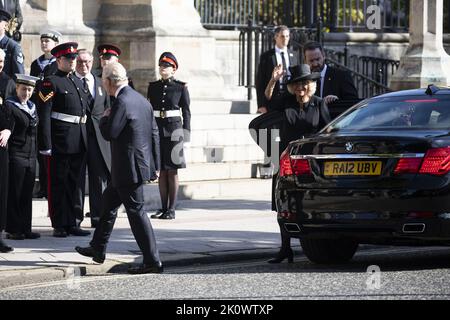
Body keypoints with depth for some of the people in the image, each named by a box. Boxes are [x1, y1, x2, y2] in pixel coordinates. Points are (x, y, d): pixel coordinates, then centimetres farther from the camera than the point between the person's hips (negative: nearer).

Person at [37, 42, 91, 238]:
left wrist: (85, 140, 17)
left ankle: (72, 223, 18)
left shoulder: (78, 82, 17)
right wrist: (45, 145, -20)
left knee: (73, 183, 12)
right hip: (60, 142, -7)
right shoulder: (51, 83, -8)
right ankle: (59, 226, 4)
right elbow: (44, 115, -14)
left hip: (78, 144, 7)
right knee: (58, 183, 0)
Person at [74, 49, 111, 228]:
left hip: (98, 137, 4)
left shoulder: (101, 84, 14)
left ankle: (98, 217, 10)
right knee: (76, 178, -1)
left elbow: (107, 111, 15)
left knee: (100, 177, 4)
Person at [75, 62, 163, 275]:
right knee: (108, 202, 22)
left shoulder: (122, 102, -19)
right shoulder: (142, 100, 9)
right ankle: (98, 249, 34)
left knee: (136, 211, -4)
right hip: (143, 165, 10)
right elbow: (154, 133, 14)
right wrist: (155, 164, 19)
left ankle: (152, 262, -3)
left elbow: (109, 133, -22)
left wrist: (105, 118, -1)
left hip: (129, 168, -10)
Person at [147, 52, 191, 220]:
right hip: (157, 130, 3)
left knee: (172, 171, -1)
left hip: (174, 131, -3)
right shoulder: (153, 87, 9)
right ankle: (163, 207, 11)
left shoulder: (181, 87, -1)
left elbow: (186, 112, 1)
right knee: (162, 171, 6)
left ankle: (171, 209, 3)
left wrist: (185, 135, -5)